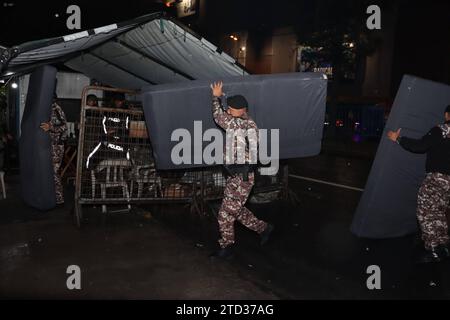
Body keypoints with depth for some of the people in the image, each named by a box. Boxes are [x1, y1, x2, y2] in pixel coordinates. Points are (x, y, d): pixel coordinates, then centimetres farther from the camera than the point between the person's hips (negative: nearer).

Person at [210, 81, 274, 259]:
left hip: (241, 177, -11)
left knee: (225, 214, 0)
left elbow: (219, 117, -23)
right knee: (236, 210, 22)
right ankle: (263, 228, 36)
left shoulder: (247, 125, -19)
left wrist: (216, 96, -9)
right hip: (236, 176, 11)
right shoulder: (244, 124, 14)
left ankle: (226, 247, 17)